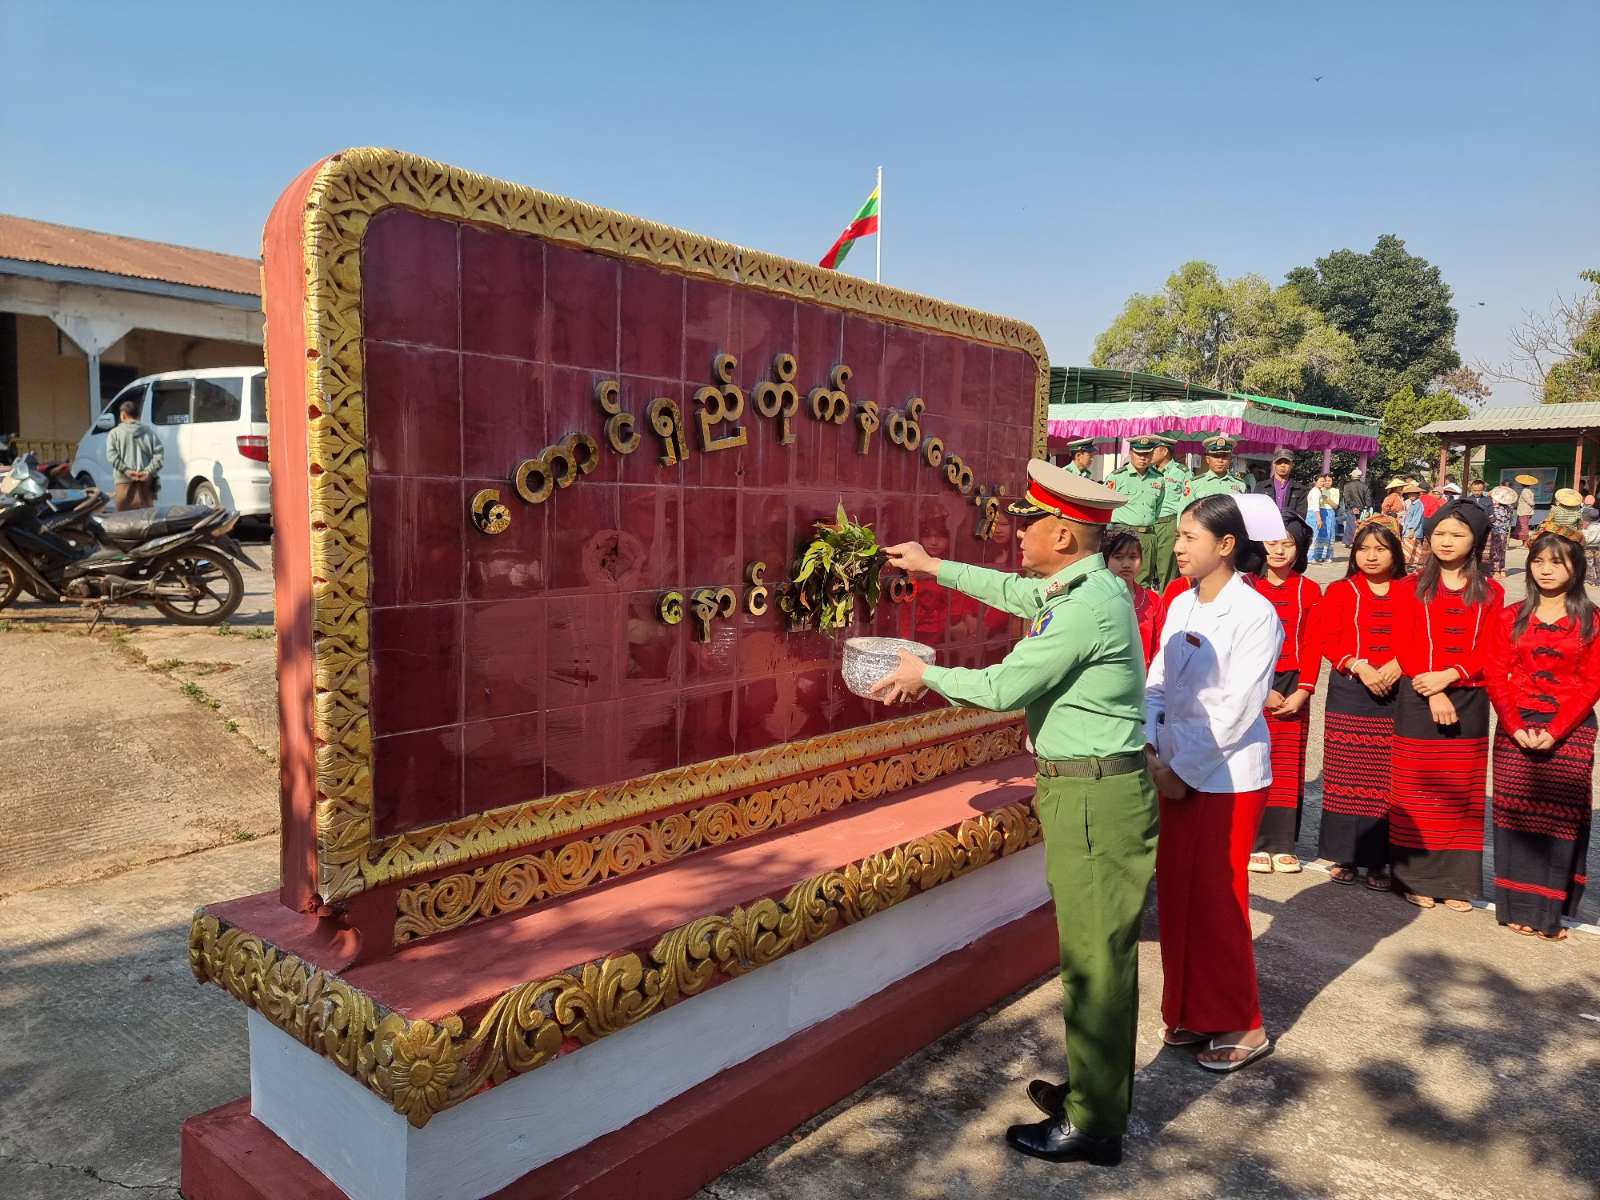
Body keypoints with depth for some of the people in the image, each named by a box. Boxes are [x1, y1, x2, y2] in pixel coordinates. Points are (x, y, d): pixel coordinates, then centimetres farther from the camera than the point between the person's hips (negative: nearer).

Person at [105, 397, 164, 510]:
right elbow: (158, 454, -4)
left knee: (124, 513, 3)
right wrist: (149, 471, -7)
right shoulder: (148, 432, 7)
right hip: (146, 480, 2)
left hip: (125, 480, -2)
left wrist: (125, 470, -12)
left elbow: (111, 455, -10)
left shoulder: (115, 433, 2)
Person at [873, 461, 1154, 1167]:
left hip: (1094, 797, -10)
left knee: (1095, 958, 2)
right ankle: (1097, 1089, 36)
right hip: (1088, 790, 10)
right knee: (1097, 951, 20)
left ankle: (1094, 1126, 17)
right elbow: (1015, 592, 27)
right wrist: (936, 567, 31)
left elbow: (1003, 687, -19)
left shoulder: (1089, 604, -22)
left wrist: (924, 675, -3)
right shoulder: (1085, 586, 8)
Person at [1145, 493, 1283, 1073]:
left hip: (1228, 778, -6)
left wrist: (1183, 770, -14)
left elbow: (1236, 710, -16)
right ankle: (1191, 1012, 28)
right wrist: (1150, 748, -6)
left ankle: (1241, 1026, 22)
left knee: (1217, 903, 3)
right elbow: (1158, 684, 7)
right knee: (1177, 896, 12)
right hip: (1175, 771, 6)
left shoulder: (1255, 614, -14)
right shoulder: (1181, 606, 5)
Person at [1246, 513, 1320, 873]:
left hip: (1293, 686, 2)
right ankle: (1253, 843, 6)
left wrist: (1303, 691, -7)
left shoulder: (1309, 591, 7)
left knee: (1289, 767, 5)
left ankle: (1282, 844, 13)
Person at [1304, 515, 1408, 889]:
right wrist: (1358, 665, -15)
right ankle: (1345, 856, 12)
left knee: (1386, 779, 1)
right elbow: (1327, 639, -2)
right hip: (1348, 691, 0)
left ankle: (1378, 860, 11)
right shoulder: (1340, 591, 5)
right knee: (1346, 774, 2)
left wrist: (1396, 666, -14)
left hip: (1394, 691, 1)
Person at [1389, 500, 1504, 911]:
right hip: (1417, 698, -1)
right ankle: (1416, 876, 11)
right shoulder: (1413, 587, 2)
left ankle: (1458, 881, 15)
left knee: (1463, 792, 6)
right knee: (1418, 790, 2)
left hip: (1469, 700, 2)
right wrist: (1432, 692, -15)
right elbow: (1406, 647, -4)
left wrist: (1449, 675, -17)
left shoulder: (1490, 592, 7)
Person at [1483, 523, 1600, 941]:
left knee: (1560, 819, -1)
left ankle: (1550, 911, 10)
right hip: (1515, 730, 2)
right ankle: (1517, 906, 13)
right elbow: (1495, 676, 1)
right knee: (1516, 816, 3)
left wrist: (1554, 732, -13)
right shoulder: (1510, 618, 6)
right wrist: (1516, 727, -11)